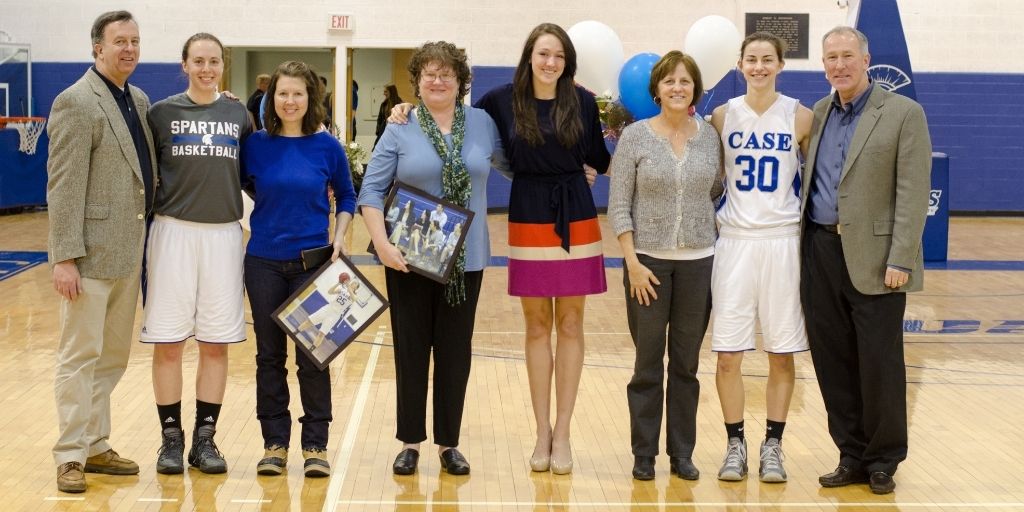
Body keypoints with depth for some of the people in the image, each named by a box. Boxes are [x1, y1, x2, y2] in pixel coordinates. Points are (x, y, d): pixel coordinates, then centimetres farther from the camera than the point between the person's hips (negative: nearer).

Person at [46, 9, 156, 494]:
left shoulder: (139, 100, 13)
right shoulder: (77, 102, -11)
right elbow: (64, 186, -15)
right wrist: (65, 257, -19)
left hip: (127, 252, 8)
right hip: (91, 252, -8)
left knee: (113, 356, 13)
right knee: (81, 354, 0)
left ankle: (96, 447, 24)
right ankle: (70, 456, 8)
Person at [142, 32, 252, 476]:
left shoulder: (239, 115, 8)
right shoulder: (162, 113, 2)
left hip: (223, 234, 2)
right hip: (173, 232, -2)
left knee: (216, 343, 4)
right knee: (168, 342, 1)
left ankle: (205, 438, 14)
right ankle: (171, 438, 12)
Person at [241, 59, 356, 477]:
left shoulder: (327, 147, -1)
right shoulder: (256, 145, 0)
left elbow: (346, 196, 10)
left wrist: (339, 237, -3)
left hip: (313, 262, -1)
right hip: (265, 262, 1)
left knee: (313, 356, 0)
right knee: (269, 354, 7)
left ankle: (315, 445, 11)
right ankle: (274, 443, 17)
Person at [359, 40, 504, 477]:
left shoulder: (483, 124, 3)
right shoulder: (400, 130, -2)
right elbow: (371, 191, -4)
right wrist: (382, 243, -16)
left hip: (465, 258, 2)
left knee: (455, 351, 7)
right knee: (411, 348, 5)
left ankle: (449, 443, 18)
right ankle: (410, 441, 16)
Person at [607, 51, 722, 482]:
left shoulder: (709, 136, 4)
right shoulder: (635, 136, -4)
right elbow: (618, 206, -6)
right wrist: (632, 262, -11)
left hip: (698, 262, 2)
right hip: (649, 260, -2)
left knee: (686, 364, 9)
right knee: (648, 364, 5)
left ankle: (682, 454, 19)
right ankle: (644, 455, 15)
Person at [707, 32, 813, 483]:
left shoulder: (800, 117, 0)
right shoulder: (723, 116, 3)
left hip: (783, 240, 0)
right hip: (735, 240, 1)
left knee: (781, 355, 4)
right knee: (728, 354, 0)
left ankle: (772, 446, 15)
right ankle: (735, 444, 14)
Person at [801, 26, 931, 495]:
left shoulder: (903, 113, -4)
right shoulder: (818, 114, 12)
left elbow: (913, 193, -9)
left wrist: (900, 260, -15)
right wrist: (805, 248, 7)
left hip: (873, 257, -5)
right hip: (821, 252, 5)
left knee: (879, 364, 2)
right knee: (832, 362, 8)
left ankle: (883, 461, 17)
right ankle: (852, 457, 20)